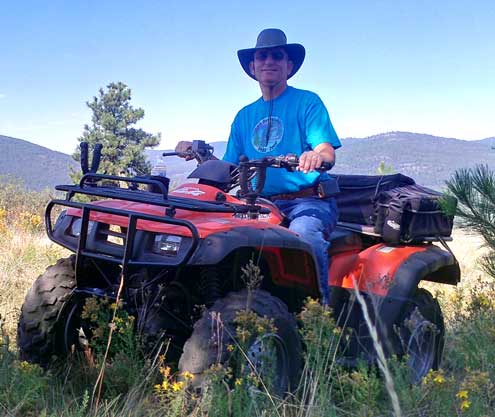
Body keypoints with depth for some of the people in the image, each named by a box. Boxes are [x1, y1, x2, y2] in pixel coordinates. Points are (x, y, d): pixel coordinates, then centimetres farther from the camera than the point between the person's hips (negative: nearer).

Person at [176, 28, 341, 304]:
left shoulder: (307, 102, 6)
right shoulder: (245, 116, 21)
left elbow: (328, 153, -8)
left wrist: (315, 157, -32)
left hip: (309, 201, -4)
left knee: (303, 232, -37)